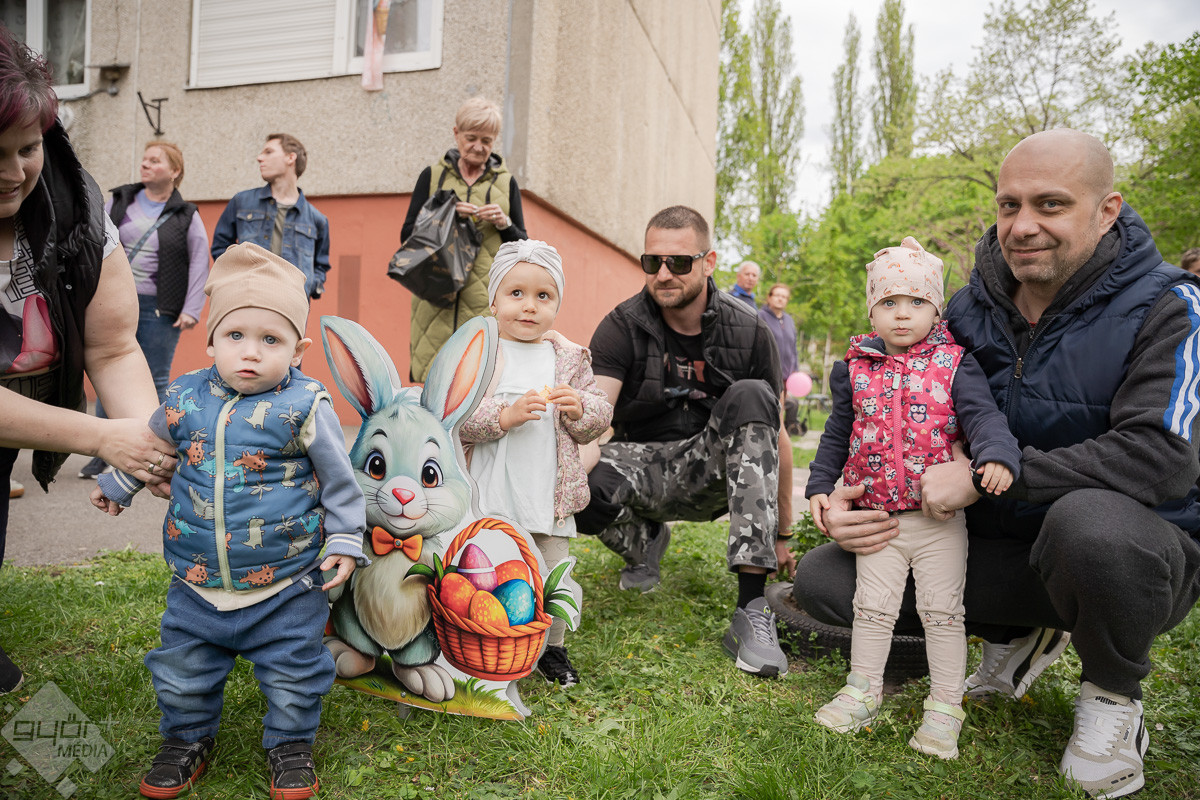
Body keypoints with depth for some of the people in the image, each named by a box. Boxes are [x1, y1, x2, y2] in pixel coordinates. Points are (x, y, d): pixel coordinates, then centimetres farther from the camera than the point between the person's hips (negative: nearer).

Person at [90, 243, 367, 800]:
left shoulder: (306, 406, -14)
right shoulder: (186, 397, -1)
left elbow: (339, 478, -6)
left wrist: (344, 540, -5)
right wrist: (116, 484, 31)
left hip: (285, 584, -3)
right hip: (198, 581, 4)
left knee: (292, 674, 8)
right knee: (181, 671, 17)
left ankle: (290, 744, 33)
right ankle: (187, 739, 43)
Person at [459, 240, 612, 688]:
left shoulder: (570, 358, 7)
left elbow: (599, 418, 8)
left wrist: (579, 408, -14)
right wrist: (506, 415, -23)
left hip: (550, 496, 3)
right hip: (491, 495, -2)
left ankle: (552, 648, 34)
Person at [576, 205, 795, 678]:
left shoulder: (748, 333, -5)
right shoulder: (622, 327, -8)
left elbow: (772, 433, 1)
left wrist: (780, 536, 3)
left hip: (710, 473, 1)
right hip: (643, 464, 0)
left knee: (750, 397, -30)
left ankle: (752, 611, -34)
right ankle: (645, 542, 7)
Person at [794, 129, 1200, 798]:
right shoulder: (966, 312, 1)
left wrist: (985, 475, -29)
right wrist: (845, 498, -14)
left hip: (1136, 549, -4)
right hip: (997, 548, 5)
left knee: (1091, 520, -42)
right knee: (822, 580, -9)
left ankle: (1114, 695, -6)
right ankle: (1020, 636, 14)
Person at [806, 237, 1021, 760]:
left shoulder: (953, 364, -3)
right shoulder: (854, 369, 4)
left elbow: (981, 413, -13)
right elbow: (837, 435, 12)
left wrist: (997, 456, -33)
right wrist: (819, 486, 8)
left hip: (940, 518, -2)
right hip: (877, 517, 2)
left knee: (942, 611, 5)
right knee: (872, 606, 9)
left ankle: (945, 706, 19)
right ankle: (863, 690, 24)